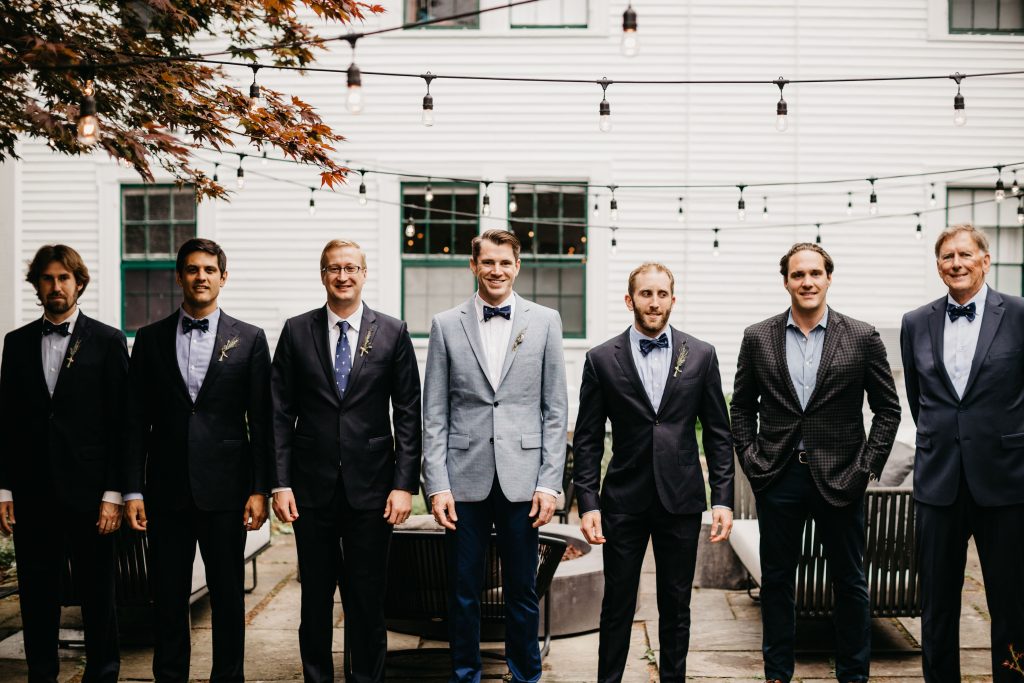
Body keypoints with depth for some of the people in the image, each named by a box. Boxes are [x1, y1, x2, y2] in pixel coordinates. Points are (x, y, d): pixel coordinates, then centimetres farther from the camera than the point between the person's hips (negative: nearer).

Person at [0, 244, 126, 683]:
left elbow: (120, 422, -3)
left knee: (98, 594, 5)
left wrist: (113, 493, -8)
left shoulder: (107, 341, 0)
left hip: (87, 493, -3)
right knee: (37, 596, 9)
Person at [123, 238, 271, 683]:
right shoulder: (150, 339, 7)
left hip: (225, 489, -1)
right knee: (168, 597, 9)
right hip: (166, 490, 1)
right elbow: (136, 422, 5)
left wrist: (260, 489, -4)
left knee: (228, 595, 7)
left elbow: (261, 422, 1)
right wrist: (132, 490, -1)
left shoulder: (249, 339, 3)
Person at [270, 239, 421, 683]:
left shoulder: (392, 333, 2)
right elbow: (281, 413, 3)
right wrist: (280, 483, -4)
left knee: (368, 597, 7)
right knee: (315, 596, 11)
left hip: (371, 486, -1)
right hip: (312, 486, 1)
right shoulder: (296, 332, 4)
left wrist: (405, 484, -5)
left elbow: (408, 415, 1)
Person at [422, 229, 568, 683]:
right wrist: (437, 485, -4)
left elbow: (555, 410, 3)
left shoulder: (545, 322, 4)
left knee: (522, 590, 9)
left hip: (522, 478, 0)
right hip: (465, 478, 0)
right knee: (463, 590, 9)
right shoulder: (446, 325, 4)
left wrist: (549, 482, -3)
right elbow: (434, 414, 3)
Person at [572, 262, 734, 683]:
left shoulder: (701, 355, 3)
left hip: (681, 499, 1)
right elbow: (587, 439, 0)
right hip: (624, 501, -1)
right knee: (617, 605, 8)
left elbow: (718, 433, 4)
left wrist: (723, 498, -2)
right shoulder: (602, 359, 0)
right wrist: (588, 503, -6)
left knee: (676, 605, 12)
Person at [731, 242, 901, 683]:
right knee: (776, 580, 10)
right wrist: (751, 460, 0)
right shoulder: (758, 338, 2)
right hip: (778, 478, 1)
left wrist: (867, 467, -5)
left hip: (840, 478, -1)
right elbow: (742, 407, 9)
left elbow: (888, 409, 2)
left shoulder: (862, 337, -1)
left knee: (850, 581, 9)